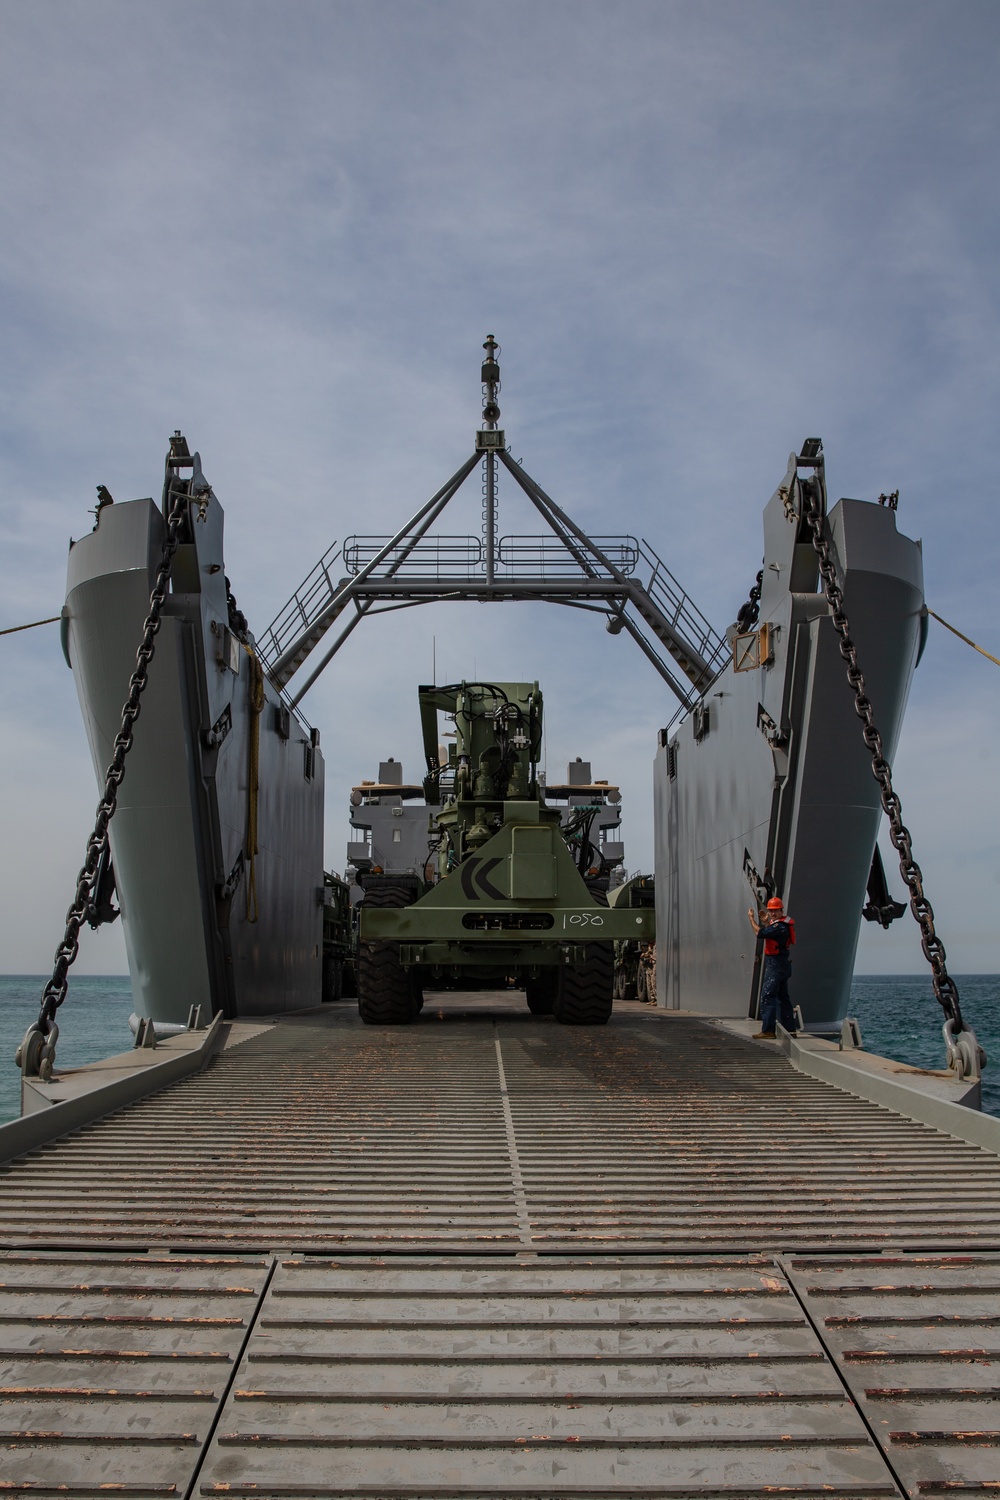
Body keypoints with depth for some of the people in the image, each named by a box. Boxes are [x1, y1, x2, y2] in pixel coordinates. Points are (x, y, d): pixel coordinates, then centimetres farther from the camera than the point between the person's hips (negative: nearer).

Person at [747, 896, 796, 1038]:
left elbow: (761, 933, -27)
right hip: (780, 963, 11)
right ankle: (789, 1029, 23)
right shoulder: (778, 923, 12)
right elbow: (770, 932, 30)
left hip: (776, 964, -11)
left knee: (767, 996, -12)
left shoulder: (781, 927, -20)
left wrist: (751, 918, -14)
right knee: (782, 996, 16)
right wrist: (765, 921, 20)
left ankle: (768, 1030, -14)